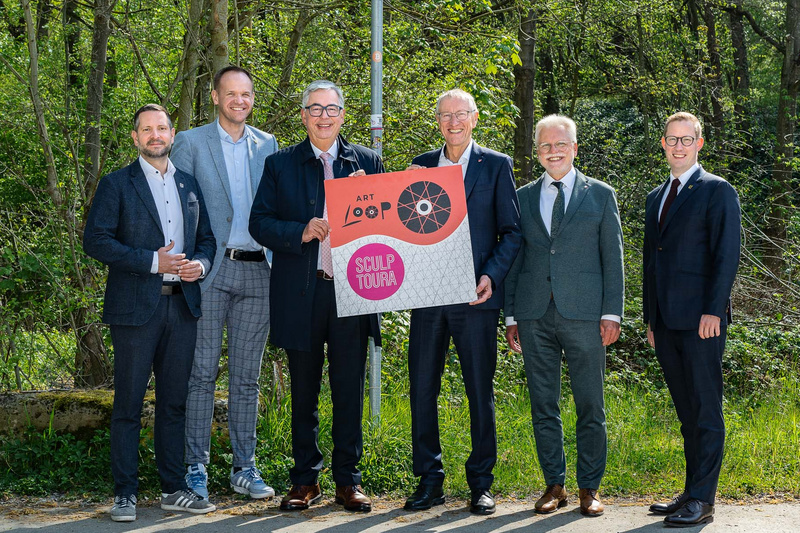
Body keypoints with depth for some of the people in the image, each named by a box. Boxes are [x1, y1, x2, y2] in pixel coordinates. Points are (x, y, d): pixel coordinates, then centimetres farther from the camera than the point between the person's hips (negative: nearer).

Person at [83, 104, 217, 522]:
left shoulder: (189, 185, 16)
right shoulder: (116, 185, 1)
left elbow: (206, 236, 21)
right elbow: (95, 240, -7)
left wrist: (200, 263, -3)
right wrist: (153, 262, -15)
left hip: (182, 305, 4)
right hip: (136, 307, -4)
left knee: (174, 401, 9)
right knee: (128, 404, -2)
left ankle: (173, 489, 16)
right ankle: (125, 494, 3)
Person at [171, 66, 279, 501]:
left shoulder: (267, 146, 14)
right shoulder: (191, 143, 3)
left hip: (257, 272, 3)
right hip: (210, 271, -3)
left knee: (247, 376, 8)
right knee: (202, 373, -2)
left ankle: (244, 468, 14)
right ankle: (195, 469, 4)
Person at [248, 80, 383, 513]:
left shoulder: (367, 163, 10)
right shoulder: (280, 165, 7)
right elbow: (259, 222, 1)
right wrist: (301, 232, -14)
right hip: (300, 294, 0)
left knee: (350, 392, 3)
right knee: (304, 392, 8)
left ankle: (348, 481, 12)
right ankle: (305, 481, 17)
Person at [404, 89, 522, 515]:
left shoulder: (496, 166, 5)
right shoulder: (420, 167, 13)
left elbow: (511, 232, 2)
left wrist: (492, 276, -10)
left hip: (474, 297, -3)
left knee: (480, 391, 3)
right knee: (422, 388, 4)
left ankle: (480, 483, 12)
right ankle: (428, 480, 14)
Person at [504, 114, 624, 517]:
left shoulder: (600, 195, 8)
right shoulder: (523, 198, 13)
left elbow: (612, 257, 5)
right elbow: (514, 258, 13)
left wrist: (612, 313, -3)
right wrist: (510, 316, 7)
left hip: (583, 314, -2)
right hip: (534, 315, 2)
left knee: (590, 406, 1)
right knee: (543, 405, 5)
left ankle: (589, 488, 10)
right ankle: (554, 484, 15)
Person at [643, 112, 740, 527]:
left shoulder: (717, 191, -1)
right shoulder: (656, 197, 20)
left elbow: (727, 254, -8)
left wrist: (713, 310, -16)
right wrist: (650, 318, 18)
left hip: (701, 320, -7)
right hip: (666, 322, 7)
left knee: (706, 411, -5)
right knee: (687, 413, 10)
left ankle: (702, 500, -5)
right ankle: (691, 493, 15)